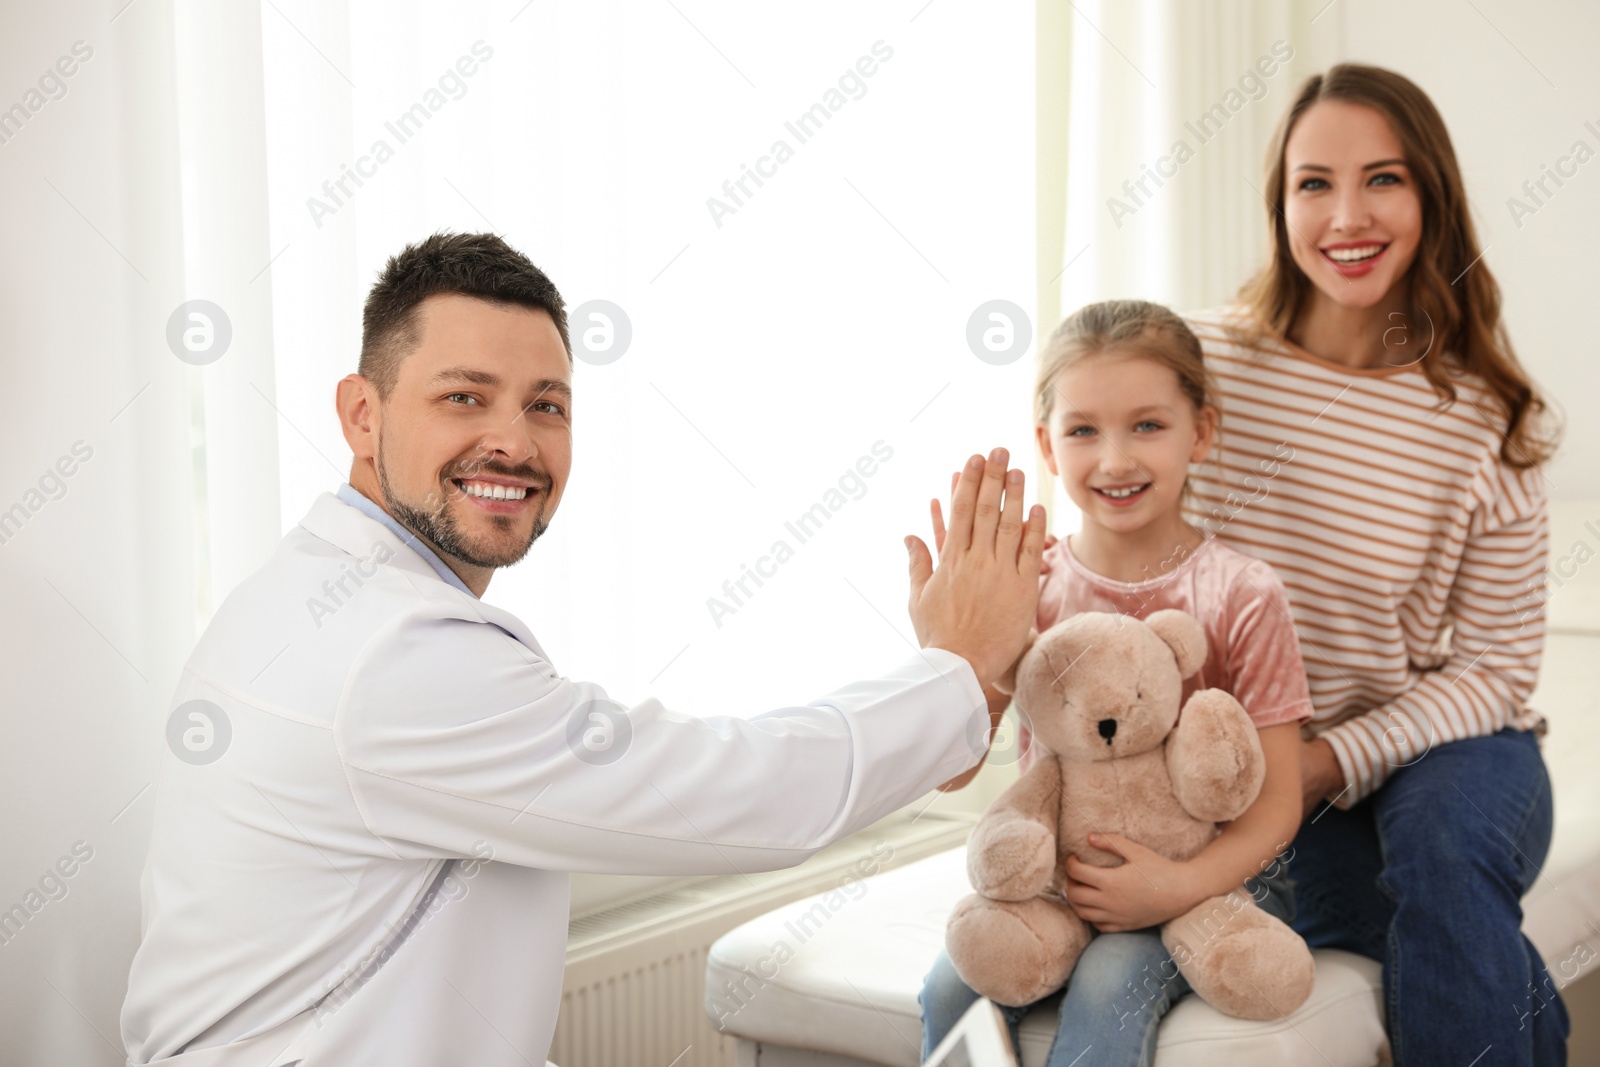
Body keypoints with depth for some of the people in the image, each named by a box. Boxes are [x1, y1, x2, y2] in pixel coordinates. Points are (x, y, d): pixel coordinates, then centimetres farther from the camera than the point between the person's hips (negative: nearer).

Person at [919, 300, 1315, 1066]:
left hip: (1209, 872, -3)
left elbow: (1275, 802, -9)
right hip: (1055, 871, 3)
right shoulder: (1030, 587, -2)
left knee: (1111, 983, -30)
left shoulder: (1240, 596, -9)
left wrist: (1183, 884, -25)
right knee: (953, 985, -22)